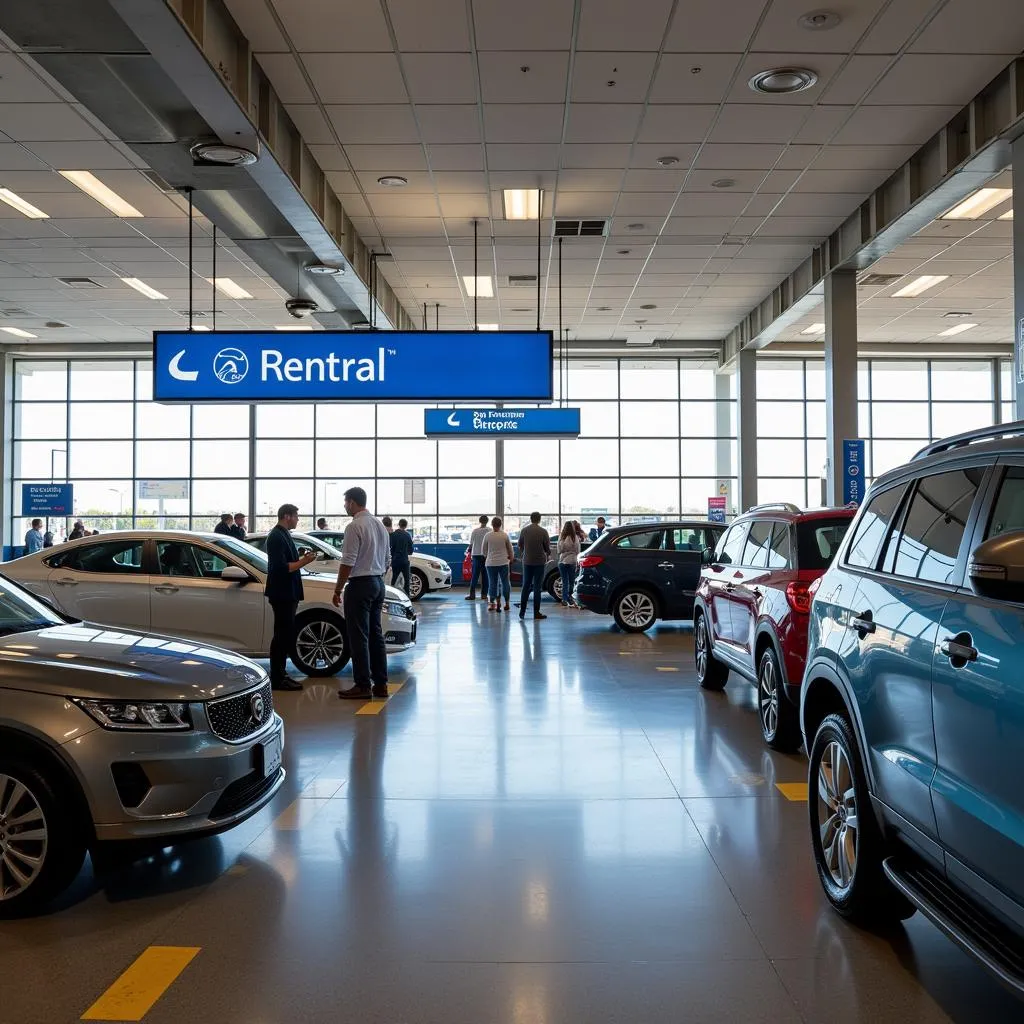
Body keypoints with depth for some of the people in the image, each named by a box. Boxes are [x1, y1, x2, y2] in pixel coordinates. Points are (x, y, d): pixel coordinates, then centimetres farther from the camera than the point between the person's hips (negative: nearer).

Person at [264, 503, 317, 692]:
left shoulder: (284, 535, 17)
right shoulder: (277, 537, -15)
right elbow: (281, 567, -23)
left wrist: (302, 559, 10)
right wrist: (303, 562, -18)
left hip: (288, 593, 11)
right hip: (282, 593, -11)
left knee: (285, 635, 15)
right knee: (283, 635, -7)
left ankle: (280, 675, 24)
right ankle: (277, 678, -1)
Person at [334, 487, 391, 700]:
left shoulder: (355, 526, -14)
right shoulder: (380, 525, 11)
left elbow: (348, 563, -17)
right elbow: (387, 560, 15)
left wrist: (338, 590, -10)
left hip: (360, 585, -8)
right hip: (378, 583, 8)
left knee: (359, 636, -3)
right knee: (375, 634, 12)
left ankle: (363, 685, 0)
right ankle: (380, 684, 15)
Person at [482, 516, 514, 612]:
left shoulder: (488, 536, -5)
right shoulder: (505, 535, -4)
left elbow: (483, 550, 6)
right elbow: (510, 549, 5)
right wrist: (511, 558, 24)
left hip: (491, 562, -1)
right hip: (503, 562, 1)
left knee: (493, 583, 4)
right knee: (505, 582, 9)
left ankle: (492, 602, 6)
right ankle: (507, 603, 13)